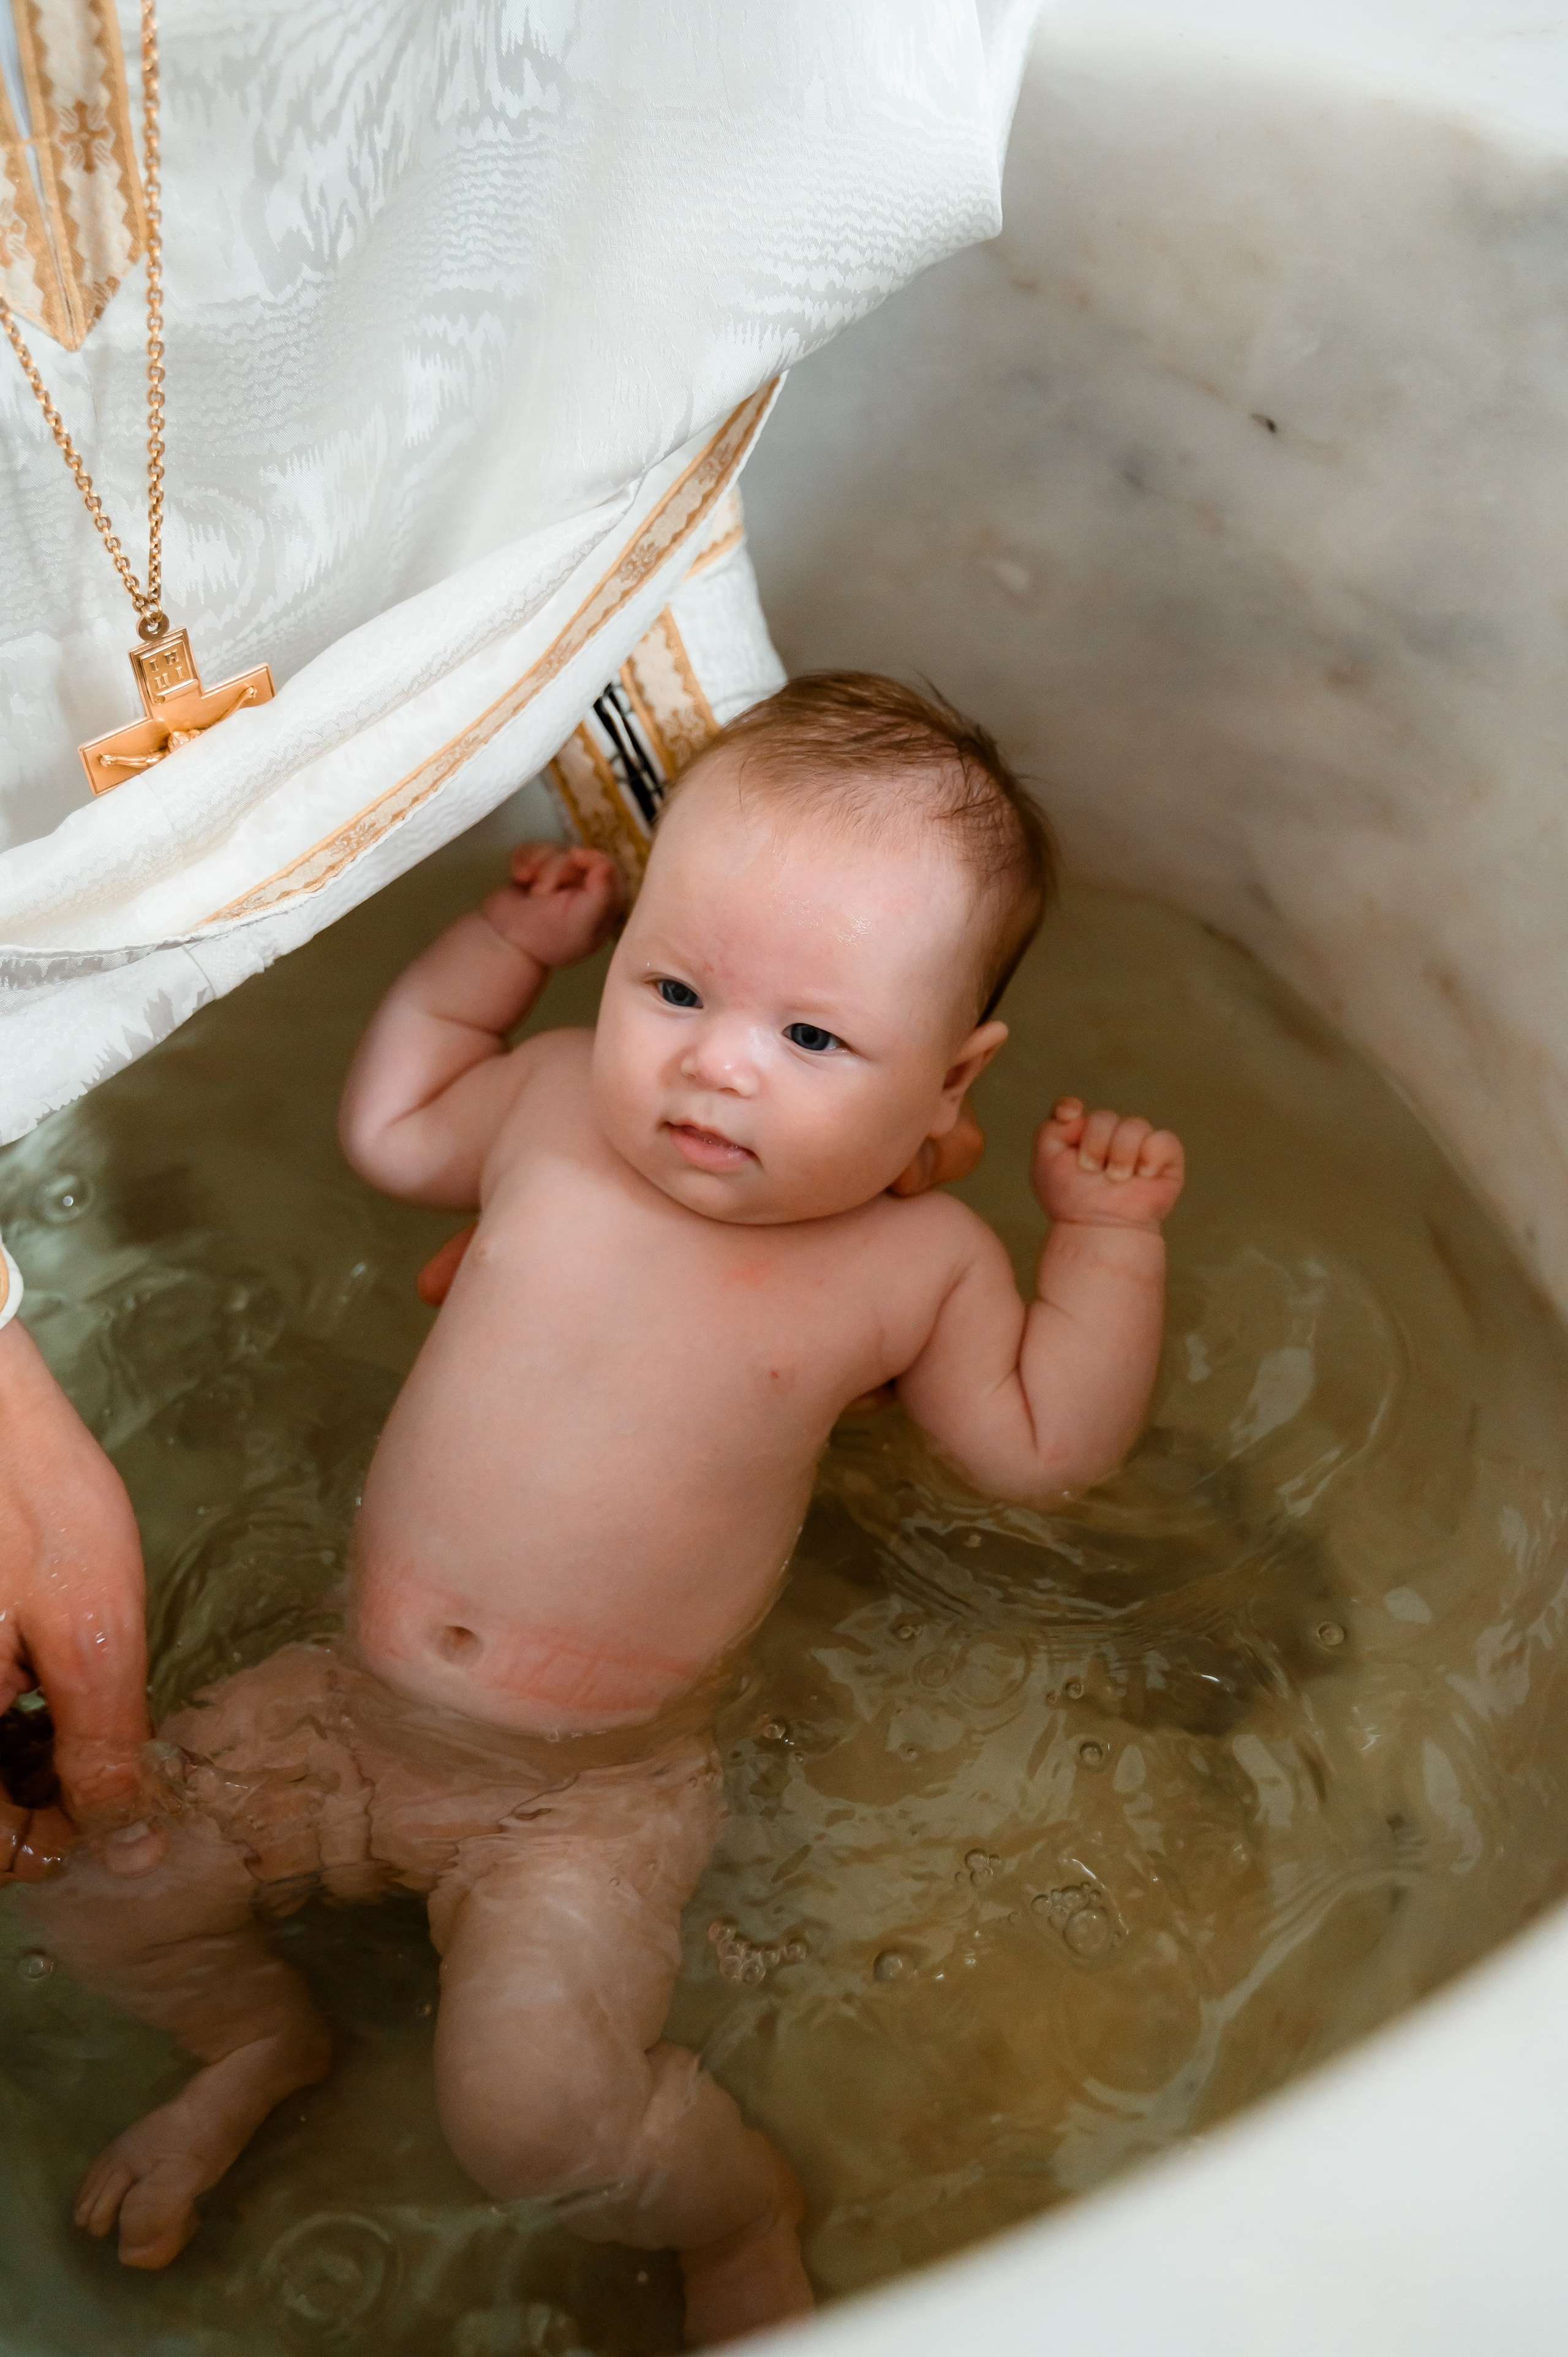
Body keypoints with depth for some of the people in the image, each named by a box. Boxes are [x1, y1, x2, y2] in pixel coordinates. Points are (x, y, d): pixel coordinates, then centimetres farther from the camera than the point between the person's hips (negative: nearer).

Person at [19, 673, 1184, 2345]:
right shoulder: (561, 1105, -4)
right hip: (353, 1709, 5)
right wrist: (498, 947, 5)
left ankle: (737, 2210, 14)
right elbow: (390, 1128, 15)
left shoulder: (912, 1265, -10)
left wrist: (1108, 1233, -10)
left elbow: (1042, 1442, -2)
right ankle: (261, 2044, 37)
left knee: (533, 2115, -21)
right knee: (88, 1879, 6)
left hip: (592, 1797, -4)